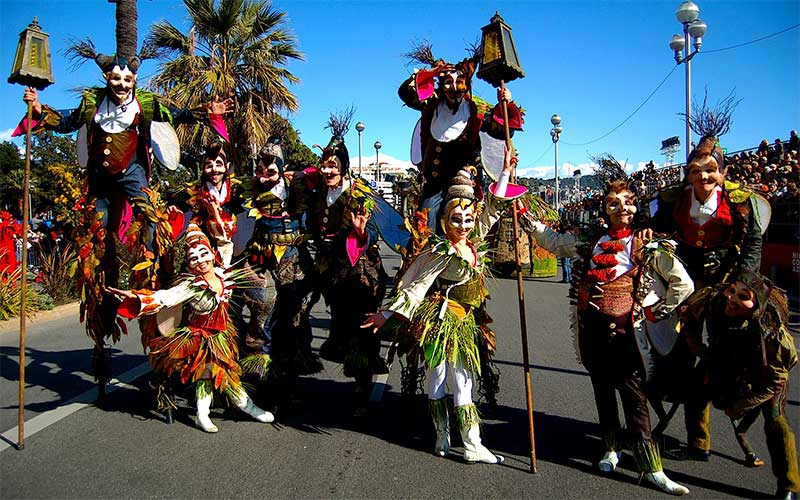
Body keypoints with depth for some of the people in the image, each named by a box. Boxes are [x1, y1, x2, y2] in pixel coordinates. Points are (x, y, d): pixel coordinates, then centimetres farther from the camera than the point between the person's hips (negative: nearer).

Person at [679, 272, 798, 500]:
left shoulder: (772, 332, -41)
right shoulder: (712, 298, -34)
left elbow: (774, 380, -27)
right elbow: (689, 313, -8)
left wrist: (739, 407, -21)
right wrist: (700, 350, -9)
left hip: (771, 367, -4)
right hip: (727, 359, 5)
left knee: (775, 419, -13)